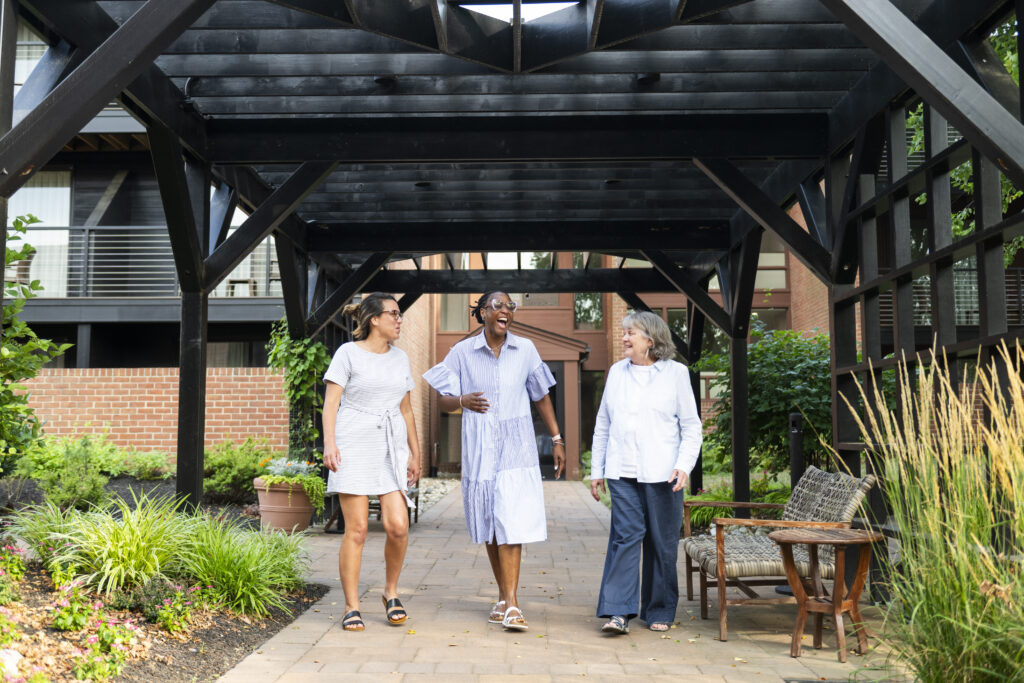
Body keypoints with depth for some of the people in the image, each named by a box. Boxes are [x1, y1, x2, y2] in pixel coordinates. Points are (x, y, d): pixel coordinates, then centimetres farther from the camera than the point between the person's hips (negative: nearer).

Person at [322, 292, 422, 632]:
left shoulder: (400, 358, 16)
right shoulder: (348, 353, 2)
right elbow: (331, 401, -3)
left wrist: (415, 452, 18)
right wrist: (329, 442, -16)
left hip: (392, 449, 4)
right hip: (354, 447, -4)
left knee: (398, 526, -9)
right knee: (356, 530, -5)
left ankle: (391, 592, 14)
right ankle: (351, 607, 7)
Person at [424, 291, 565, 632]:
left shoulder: (525, 349, 4)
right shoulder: (463, 352, 1)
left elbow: (541, 397, 13)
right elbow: (445, 401, 3)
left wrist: (557, 439, 13)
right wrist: (463, 401, -19)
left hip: (516, 445, 0)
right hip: (479, 447, 1)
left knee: (511, 520, -10)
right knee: (489, 524, 8)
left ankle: (511, 603, -10)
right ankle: (503, 596, 23)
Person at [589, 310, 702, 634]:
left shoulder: (675, 373, 4)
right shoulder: (617, 372, 13)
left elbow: (691, 426, 5)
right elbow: (603, 424, 17)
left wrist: (684, 465, -9)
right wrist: (597, 470, 13)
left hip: (662, 474, -2)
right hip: (622, 472, 2)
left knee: (662, 543, 4)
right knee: (625, 537, -7)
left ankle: (659, 612, 17)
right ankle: (618, 611, -6)